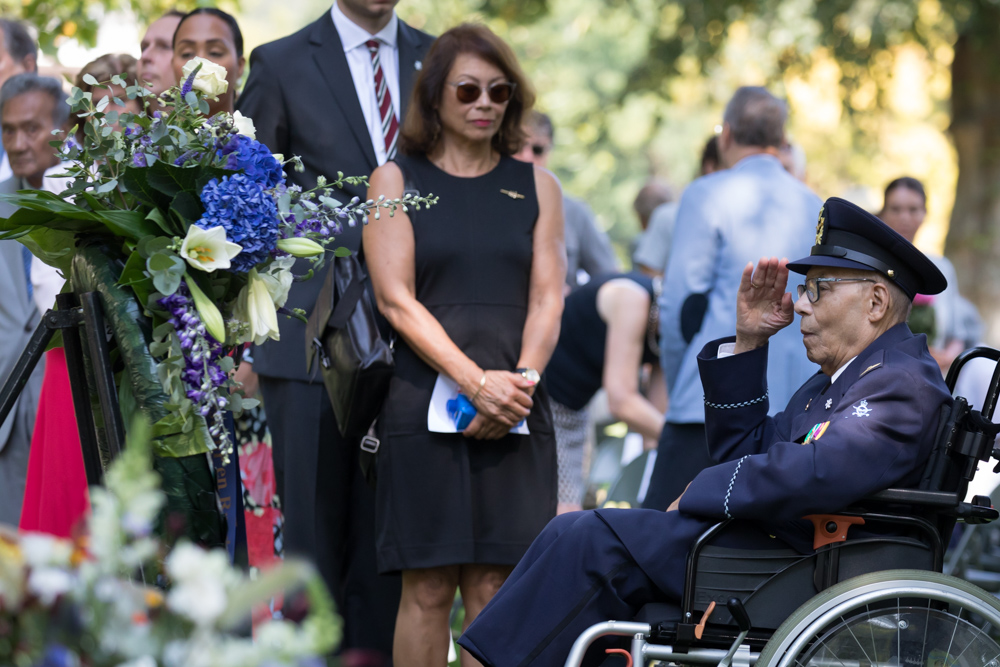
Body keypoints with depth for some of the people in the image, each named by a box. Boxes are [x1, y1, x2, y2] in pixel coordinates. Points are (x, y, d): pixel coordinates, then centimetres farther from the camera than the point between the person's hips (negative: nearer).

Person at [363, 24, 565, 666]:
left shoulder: (536, 185, 15)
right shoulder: (396, 180, 7)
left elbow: (547, 299, 8)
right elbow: (396, 300, -2)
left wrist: (521, 380, -11)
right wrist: (476, 381, -13)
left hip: (516, 413, 2)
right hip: (425, 403, -2)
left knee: (494, 587, -2)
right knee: (428, 589, -4)